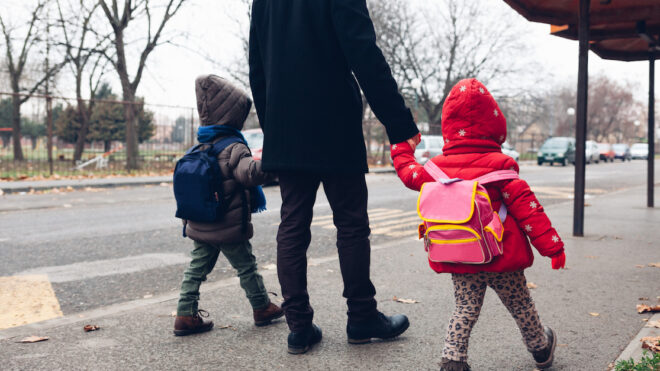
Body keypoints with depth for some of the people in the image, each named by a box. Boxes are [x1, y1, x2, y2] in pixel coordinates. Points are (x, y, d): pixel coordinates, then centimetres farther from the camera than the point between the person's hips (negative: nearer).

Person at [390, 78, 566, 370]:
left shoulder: (437, 166, -1)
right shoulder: (499, 164, -11)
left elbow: (410, 173, 18)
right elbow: (525, 206, -12)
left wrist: (402, 147, 36)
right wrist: (551, 245, -9)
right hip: (502, 258, -2)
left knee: (465, 309, 13)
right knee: (521, 306, 17)